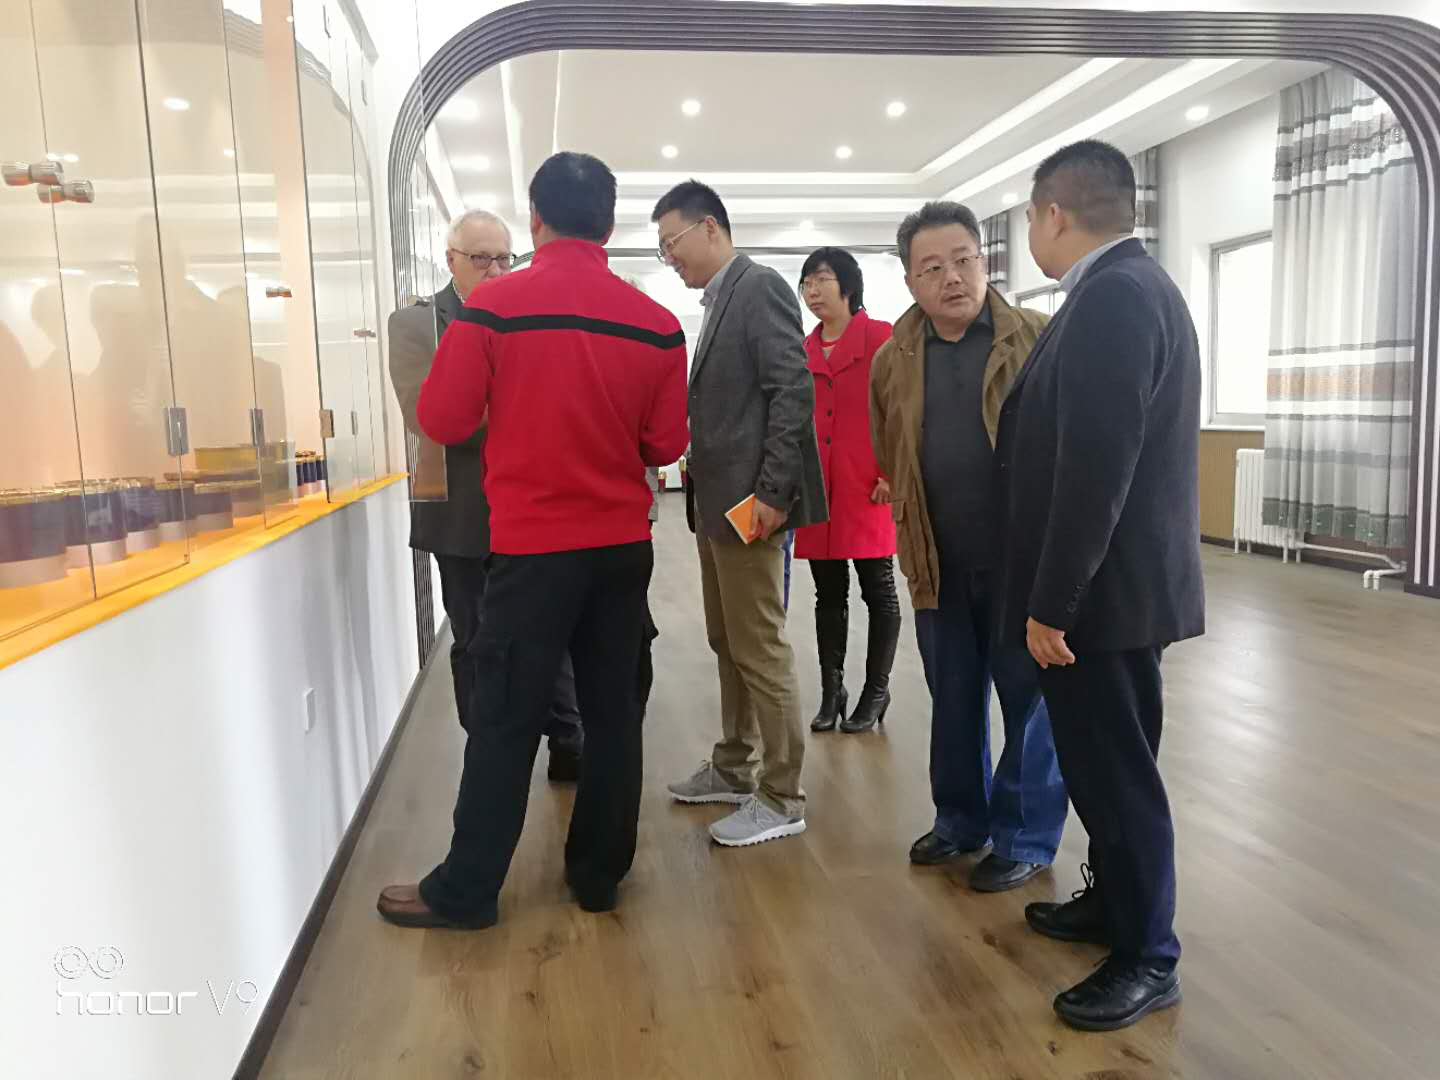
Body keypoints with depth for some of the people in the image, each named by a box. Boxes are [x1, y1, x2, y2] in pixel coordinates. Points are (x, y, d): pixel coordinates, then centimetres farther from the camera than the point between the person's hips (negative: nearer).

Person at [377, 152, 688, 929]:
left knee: (505, 719, 5)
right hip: (624, 544, 3)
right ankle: (598, 873, 24)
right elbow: (666, 443, 3)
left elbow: (443, 422, -5)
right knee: (612, 711, 12)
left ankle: (465, 890, 17)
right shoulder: (655, 322, -2)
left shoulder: (493, 306, -9)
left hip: (533, 544, -3)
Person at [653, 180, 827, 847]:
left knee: (761, 649, -3)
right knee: (728, 644, 17)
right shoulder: (719, 300, 18)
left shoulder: (760, 287, -10)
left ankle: (780, 798, 7)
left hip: (751, 500, -10)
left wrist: (772, 493, -21)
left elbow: (794, 392, -18)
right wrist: (700, 477, 12)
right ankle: (734, 768, 31)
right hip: (717, 500, 10)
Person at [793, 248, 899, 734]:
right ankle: (831, 691, 20)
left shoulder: (880, 338, -3)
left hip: (868, 489, -5)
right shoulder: (803, 351, 11)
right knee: (829, 594, 10)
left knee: (878, 590, 6)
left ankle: (876, 691, 18)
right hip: (818, 491, 5)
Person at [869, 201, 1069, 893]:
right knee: (953, 702, 17)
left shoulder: (1038, 341, -5)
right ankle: (961, 820, 36)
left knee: (1031, 702, 7)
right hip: (940, 567, 4)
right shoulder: (893, 360, 6)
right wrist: (913, 533, 9)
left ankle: (1025, 838, 24)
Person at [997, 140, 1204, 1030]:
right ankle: (1115, 903, 37)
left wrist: (1050, 604, -21)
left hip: (1103, 590, -10)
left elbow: (1095, 470, -26)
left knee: (1115, 769, 2)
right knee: (1107, 761, 20)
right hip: (1118, 581, 10)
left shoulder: (1113, 296, -19)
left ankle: (1148, 959, 17)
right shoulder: (1134, 284, 13)